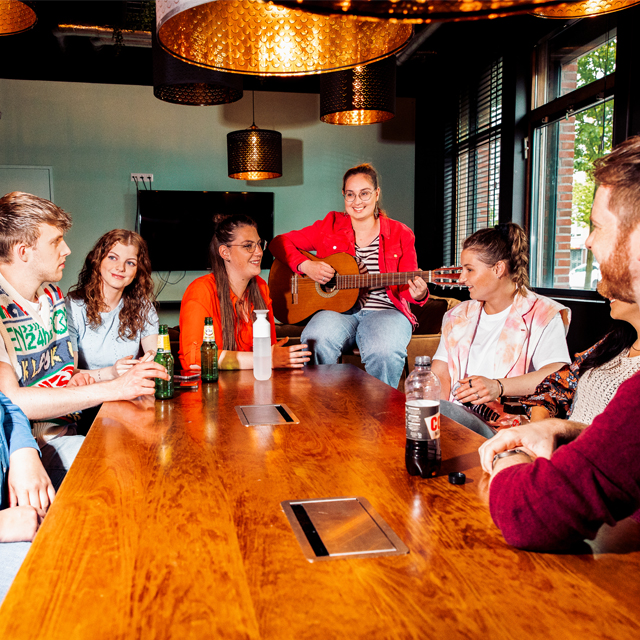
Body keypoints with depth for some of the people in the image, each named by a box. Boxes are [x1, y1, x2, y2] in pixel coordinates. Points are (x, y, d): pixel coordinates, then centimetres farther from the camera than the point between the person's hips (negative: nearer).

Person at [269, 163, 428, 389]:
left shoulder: (400, 234, 8)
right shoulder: (330, 226, 10)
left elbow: (408, 286, 7)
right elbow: (279, 242, 8)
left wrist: (418, 293, -18)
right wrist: (306, 265, -10)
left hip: (384, 310, 0)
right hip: (337, 309, 1)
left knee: (385, 351, -35)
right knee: (315, 342, -33)